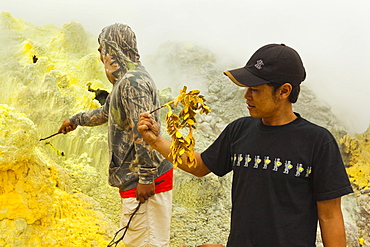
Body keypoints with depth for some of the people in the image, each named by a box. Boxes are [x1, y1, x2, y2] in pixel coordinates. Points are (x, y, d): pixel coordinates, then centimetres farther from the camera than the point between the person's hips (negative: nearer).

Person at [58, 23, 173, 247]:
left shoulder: (132, 82, -18)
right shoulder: (126, 79, 15)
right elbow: (107, 112, 33)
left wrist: (146, 177, -25)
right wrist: (76, 120, 46)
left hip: (146, 181, -10)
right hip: (134, 178, 10)